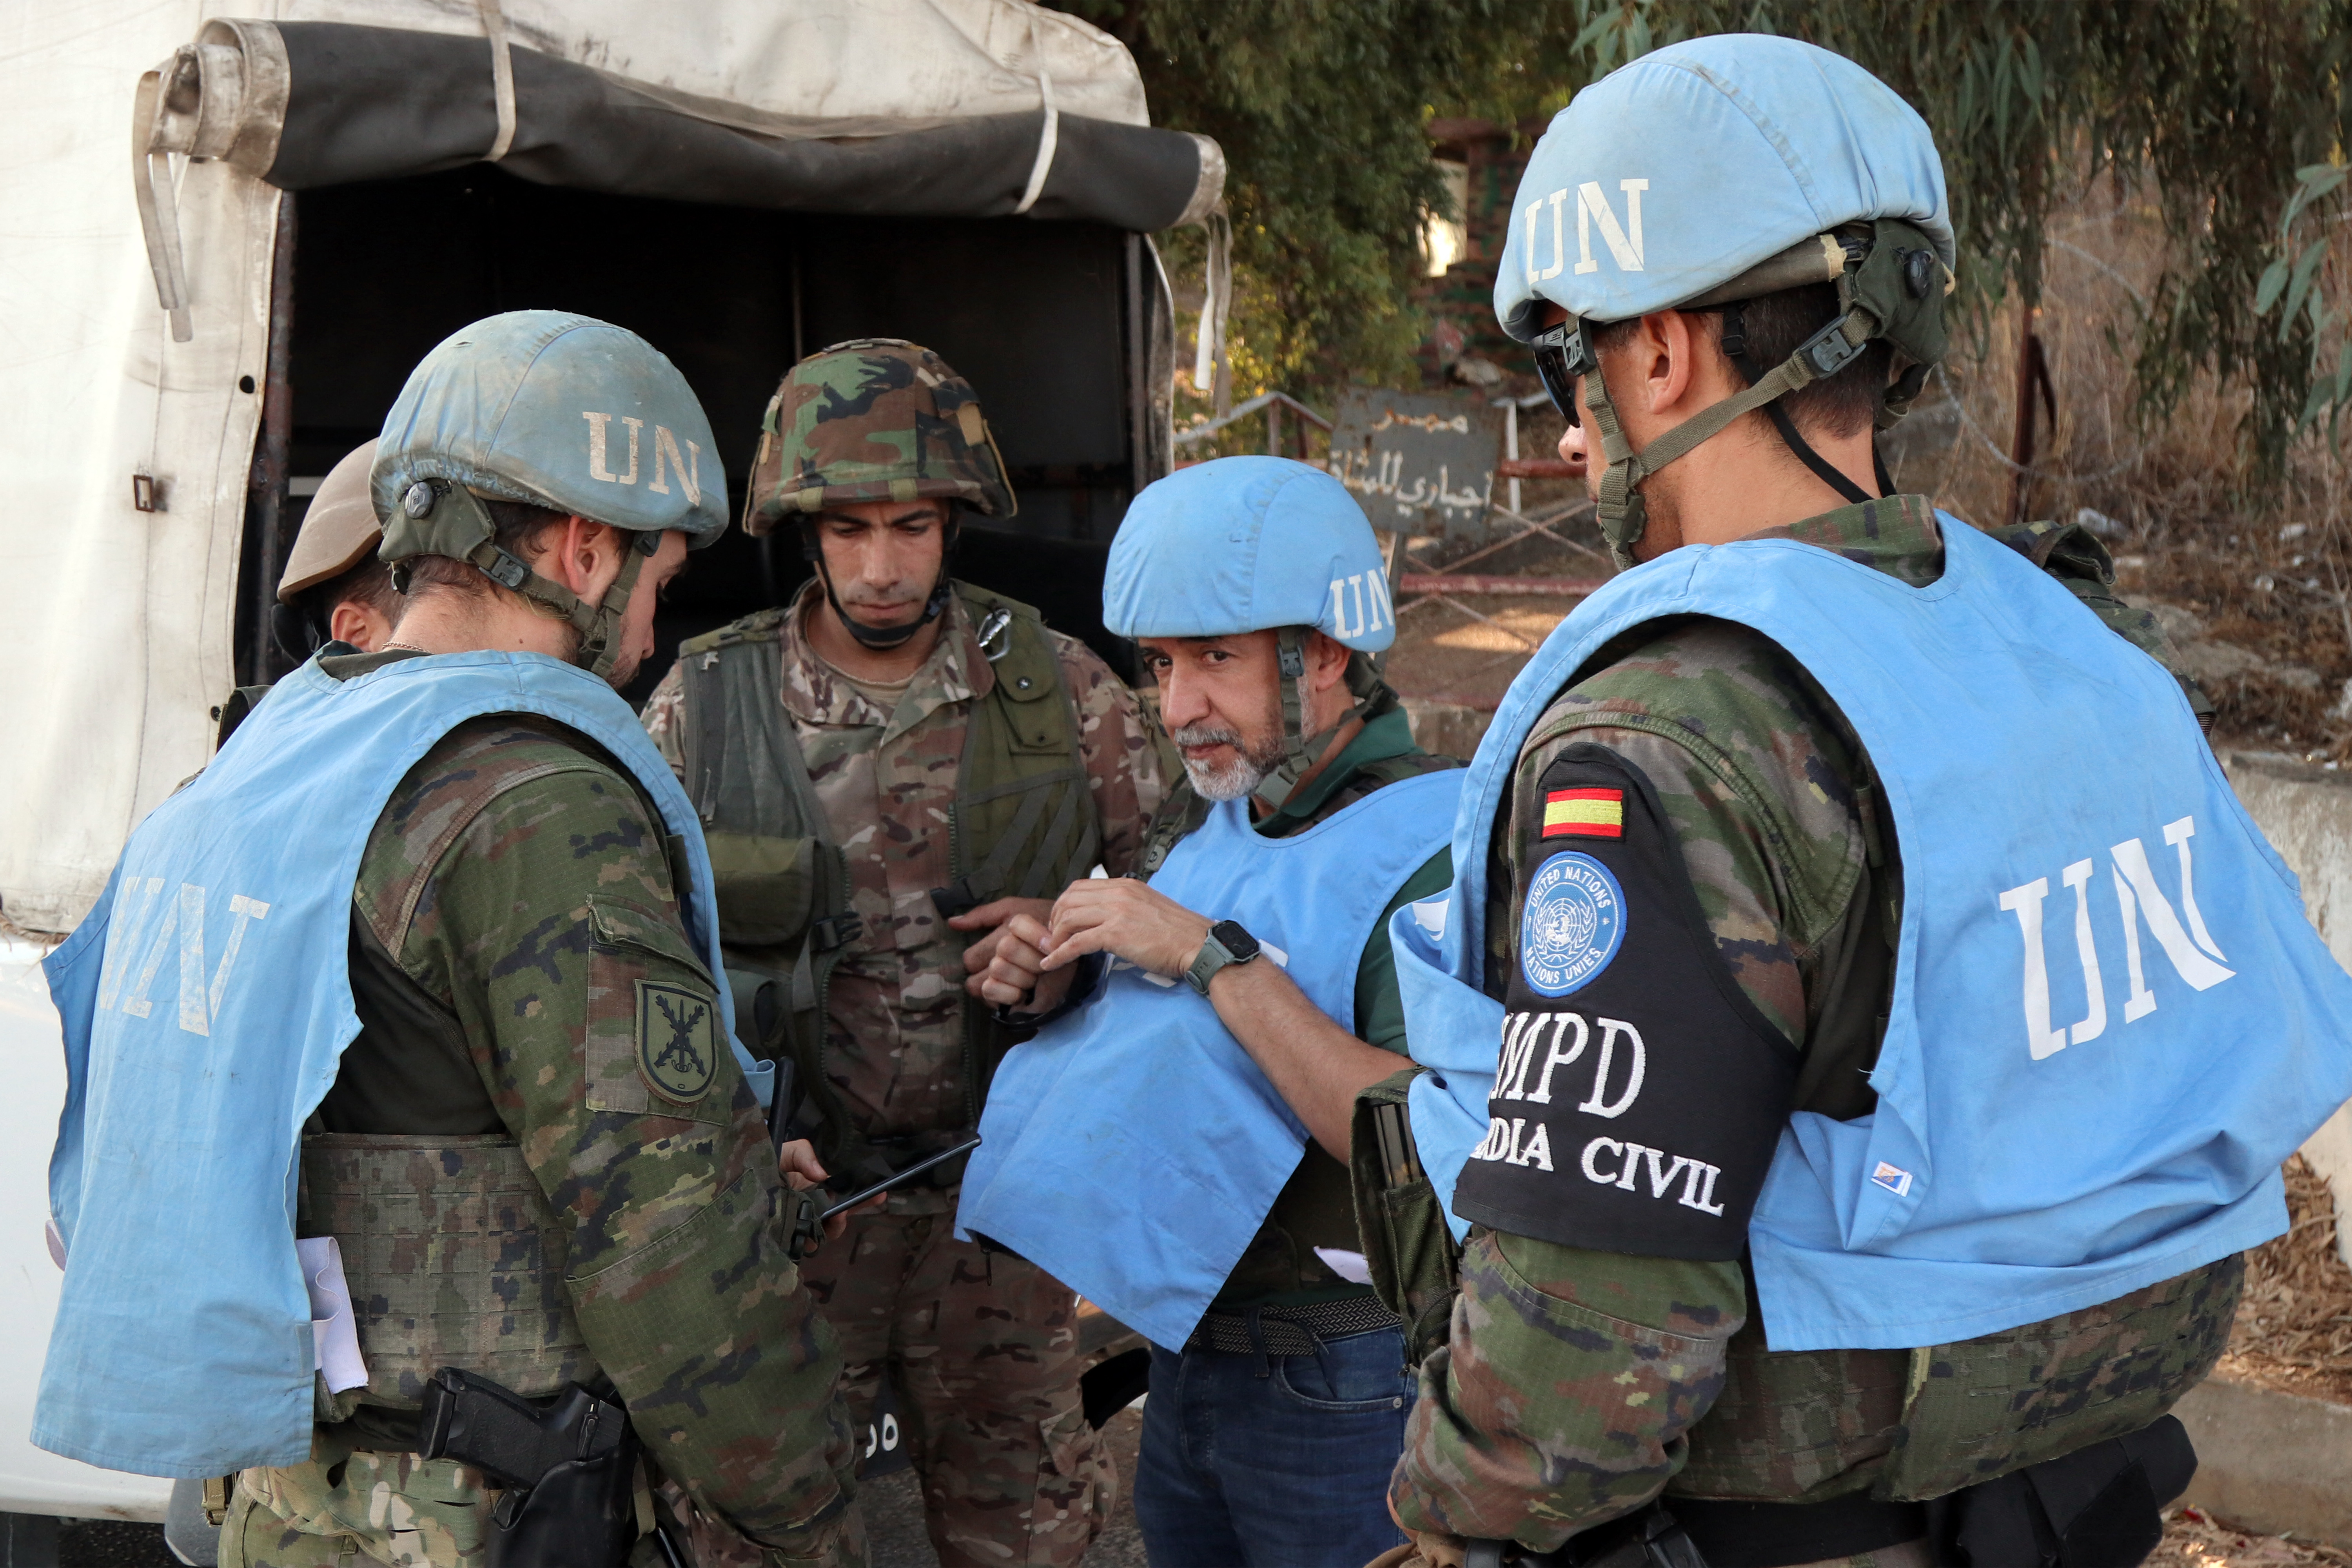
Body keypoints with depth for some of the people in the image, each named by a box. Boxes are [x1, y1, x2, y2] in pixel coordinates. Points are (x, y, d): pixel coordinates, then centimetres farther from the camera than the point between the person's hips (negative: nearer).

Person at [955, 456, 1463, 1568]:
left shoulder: (1442, 847, -19)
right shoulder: (1212, 818, 6)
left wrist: (1212, 957, -28)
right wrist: (1062, 986, -3)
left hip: (1343, 1387, -7)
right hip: (1187, 1352, 7)